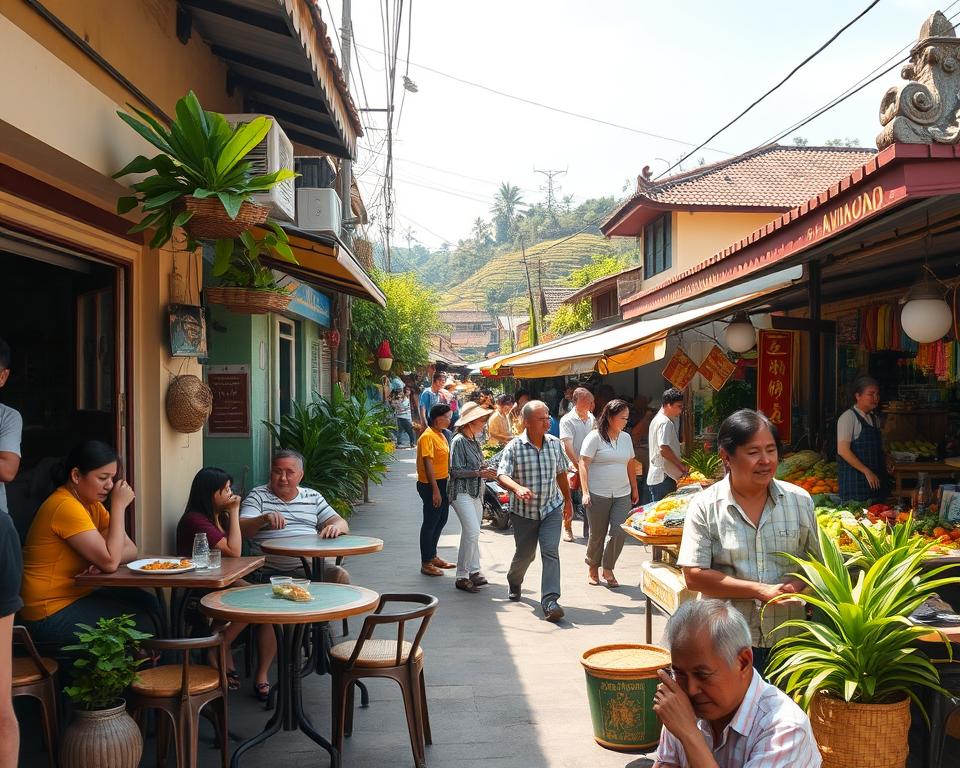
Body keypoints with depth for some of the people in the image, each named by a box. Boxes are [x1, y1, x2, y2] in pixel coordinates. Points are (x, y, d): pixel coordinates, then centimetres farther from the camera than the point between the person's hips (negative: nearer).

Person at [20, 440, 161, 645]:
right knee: (142, 623, -10)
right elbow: (110, 561, -26)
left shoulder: (92, 504, 7)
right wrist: (119, 505, -21)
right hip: (51, 614, -9)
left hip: (76, 595, 9)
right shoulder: (65, 506, -23)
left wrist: (106, 560, -19)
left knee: (149, 603, 2)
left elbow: (130, 550, 3)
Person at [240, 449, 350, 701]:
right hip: (271, 573, -4)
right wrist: (264, 518, -29)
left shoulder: (313, 497, 17)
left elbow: (341, 523, 12)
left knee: (341, 576, -23)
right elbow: (241, 529, -8)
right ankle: (262, 676, -23)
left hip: (310, 568, 4)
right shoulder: (258, 495, 7)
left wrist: (335, 527, -14)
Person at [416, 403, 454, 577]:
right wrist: (435, 490, -24)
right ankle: (426, 564, 6)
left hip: (442, 483, 10)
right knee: (430, 522, -2)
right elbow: (428, 463, -22)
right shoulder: (427, 436, -17)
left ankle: (433, 556, 33)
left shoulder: (441, 434, 13)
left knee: (441, 520, 18)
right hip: (430, 485, -10)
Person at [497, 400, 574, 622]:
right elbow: (502, 475, -20)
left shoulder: (555, 444, 1)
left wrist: (568, 501, 21)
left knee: (551, 552, -13)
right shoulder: (514, 447, -12)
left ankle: (550, 601, -16)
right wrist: (517, 488, -40)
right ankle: (514, 582, 45)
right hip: (524, 510, -2)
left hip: (552, 507, 2)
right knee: (525, 554, 12)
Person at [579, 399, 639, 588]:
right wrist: (585, 492, -16)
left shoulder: (626, 438, 10)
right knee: (597, 534, 5)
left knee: (619, 533, -5)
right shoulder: (595, 437, -7)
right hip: (598, 495, -4)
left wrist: (635, 490, 20)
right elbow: (584, 464, -10)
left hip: (622, 495, 4)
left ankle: (608, 569, 12)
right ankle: (593, 568, 26)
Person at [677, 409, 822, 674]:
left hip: (786, 637, 2)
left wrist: (798, 584, -12)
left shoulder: (799, 500, 3)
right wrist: (760, 590, -17)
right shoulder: (705, 506, -7)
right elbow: (694, 576, -11)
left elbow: (816, 562, 10)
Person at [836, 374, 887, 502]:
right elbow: (843, 450, -18)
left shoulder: (874, 418, 15)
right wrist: (867, 472, -19)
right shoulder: (848, 417, -10)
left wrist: (886, 461, 6)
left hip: (876, 479, 8)